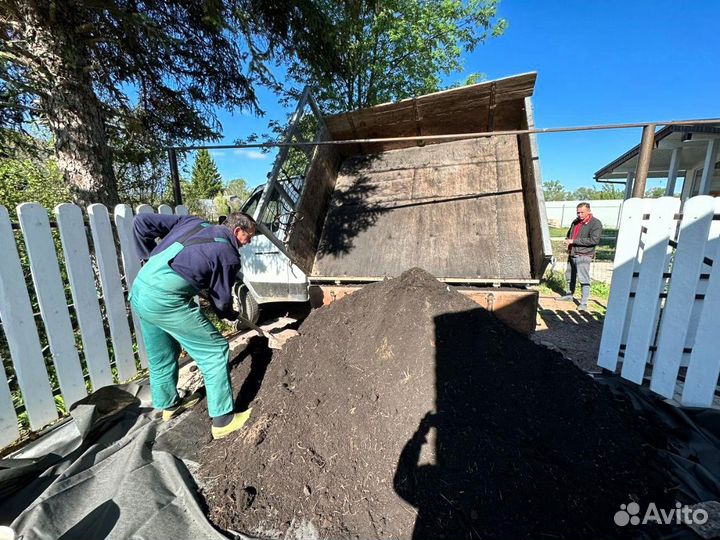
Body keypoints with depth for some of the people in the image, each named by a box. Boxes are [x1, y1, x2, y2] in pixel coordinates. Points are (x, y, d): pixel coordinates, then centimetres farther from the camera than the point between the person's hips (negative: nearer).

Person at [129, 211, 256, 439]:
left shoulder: (191, 222, 14)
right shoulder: (229, 256, -5)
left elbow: (141, 222, 13)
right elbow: (221, 301, 2)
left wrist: (148, 258, 21)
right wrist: (232, 315, 23)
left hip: (138, 291, 9)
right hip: (165, 300, -9)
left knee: (161, 357, 25)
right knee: (215, 351, 2)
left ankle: (169, 405, 46)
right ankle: (223, 420, 10)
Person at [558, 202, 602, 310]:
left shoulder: (596, 223, -9)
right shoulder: (576, 221, 13)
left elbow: (594, 240, -19)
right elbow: (569, 233, 28)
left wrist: (574, 241, -20)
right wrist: (568, 240, 5)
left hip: (583, 255, -8)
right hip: (572, 254, 8)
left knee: (583, 279, -9)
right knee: (570, 276, 18)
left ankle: (584, 303, -4)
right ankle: (569, 295, 34)